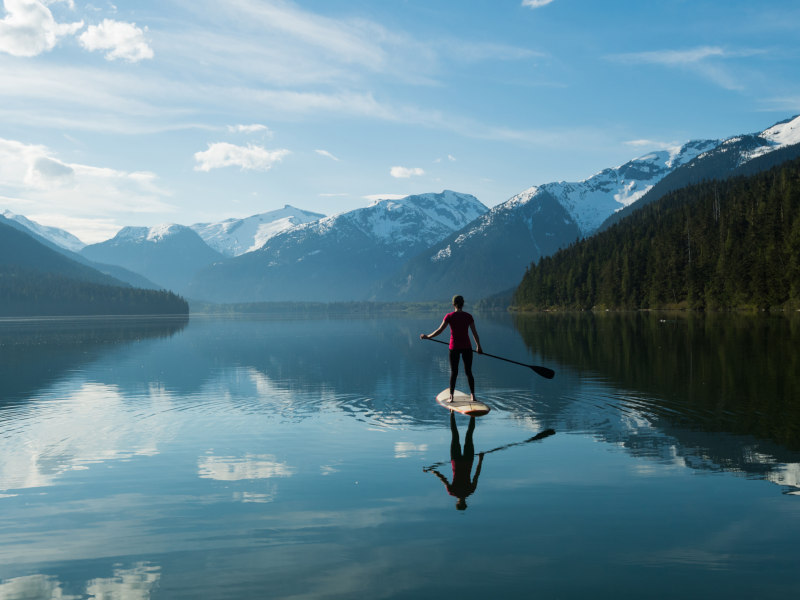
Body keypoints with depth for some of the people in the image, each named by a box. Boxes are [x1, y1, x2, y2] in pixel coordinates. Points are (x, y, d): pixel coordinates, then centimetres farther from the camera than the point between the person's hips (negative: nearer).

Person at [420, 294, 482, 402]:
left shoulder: (449, 316, -7)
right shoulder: (468, 316, -2)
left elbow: (440, 330, -8)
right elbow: (474, 332, 1)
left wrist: (428, 336, 5)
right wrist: (478, 346, 13)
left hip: (454, 347, -1)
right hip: (467, 347, 1)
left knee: (454, 373, 8)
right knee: (468, 372, 11)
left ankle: (451, 396, 6)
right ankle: (473, 395, 9)